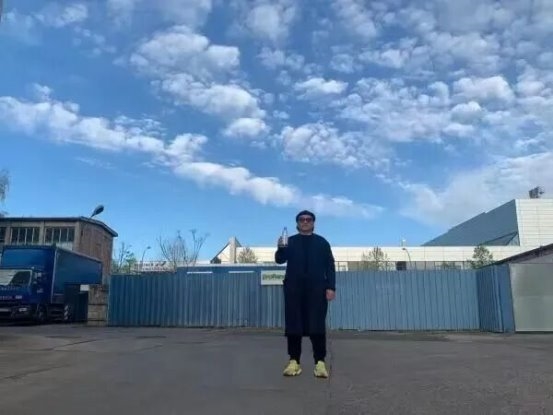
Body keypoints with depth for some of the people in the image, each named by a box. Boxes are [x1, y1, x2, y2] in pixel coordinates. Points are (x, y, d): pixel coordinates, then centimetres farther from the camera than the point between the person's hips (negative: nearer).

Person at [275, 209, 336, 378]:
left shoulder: (322, 242, 14)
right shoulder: (290, 241, 16)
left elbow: (330, 266, 8)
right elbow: (280, 260, 5)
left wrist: (331, 287, -4)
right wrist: (280, 249, -18)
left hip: (316, 289, -1)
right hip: (294, 288, 1)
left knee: (317, 326, -5)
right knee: (294, 325, 0)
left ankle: (320, 363, -3)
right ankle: (294, 361, 4)